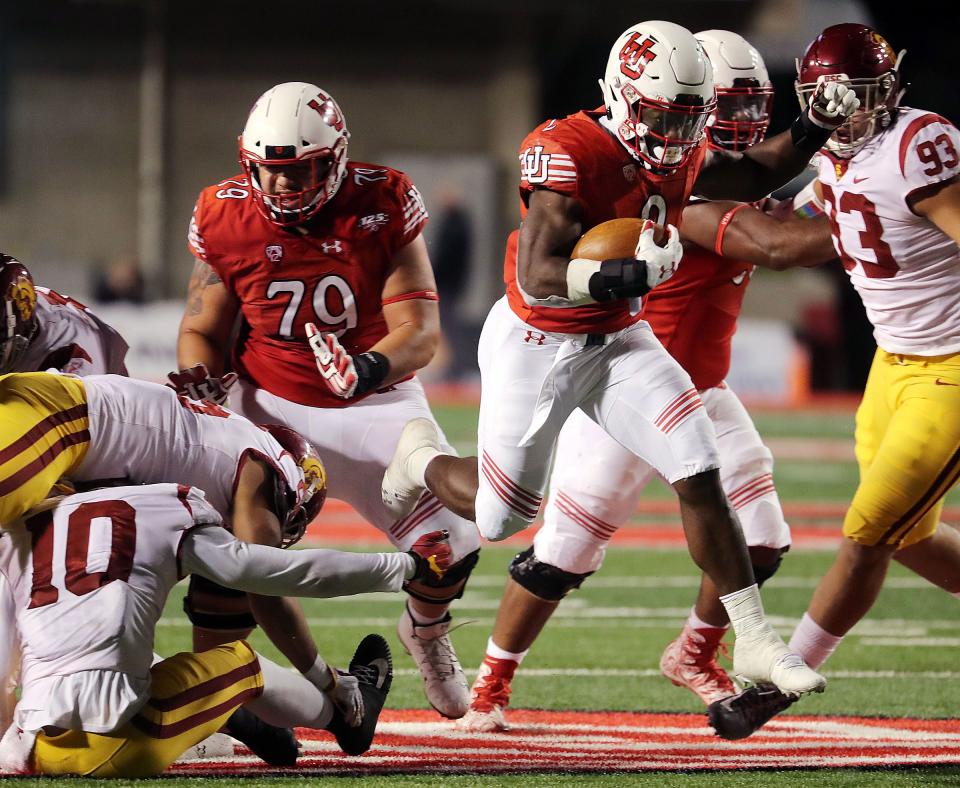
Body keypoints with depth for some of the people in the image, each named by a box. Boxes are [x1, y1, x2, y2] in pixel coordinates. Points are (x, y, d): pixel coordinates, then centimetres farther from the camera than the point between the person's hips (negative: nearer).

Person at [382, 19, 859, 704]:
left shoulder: (678, 159, -4)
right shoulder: (567, 154, -27)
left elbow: (755, 176, 18)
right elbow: (536, 277, -32)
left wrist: (815, 127, 2)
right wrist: (631, 272, -44)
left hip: (619, 340, 5)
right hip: (535, 343, -5)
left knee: (701, 477, -12)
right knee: (502, 516, 7)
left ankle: (754, 642, -5)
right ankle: (422, 461, 41)